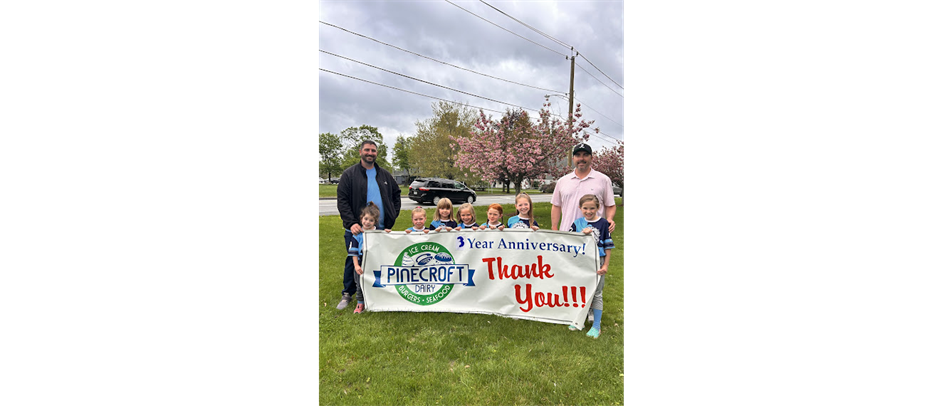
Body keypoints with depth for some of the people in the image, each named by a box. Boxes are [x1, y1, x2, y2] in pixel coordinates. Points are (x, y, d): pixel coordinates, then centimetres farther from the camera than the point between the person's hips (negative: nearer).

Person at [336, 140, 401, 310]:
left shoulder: (385, 175, 11)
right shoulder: (349, 174, 0)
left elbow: (396, 195, 20)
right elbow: (342, 201, -6)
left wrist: (393, 217, 7)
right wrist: (351, 223, -17)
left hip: (382, 228, 3)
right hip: (357, 229, -3)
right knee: (353, 261, 5)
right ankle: (347, 294, 22)